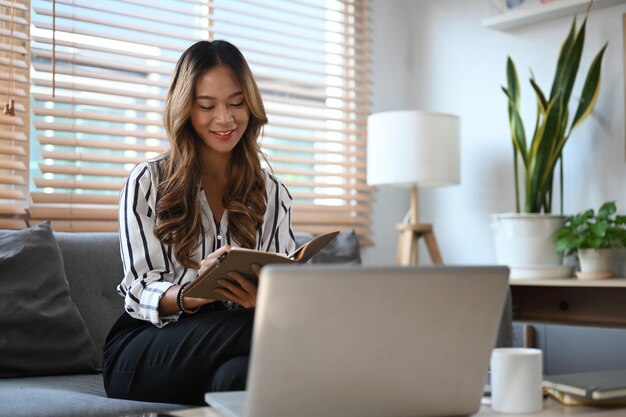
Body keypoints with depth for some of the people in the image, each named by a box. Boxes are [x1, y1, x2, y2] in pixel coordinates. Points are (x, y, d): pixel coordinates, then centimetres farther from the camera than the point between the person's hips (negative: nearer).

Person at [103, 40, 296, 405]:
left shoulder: (273, 193, 13)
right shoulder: (148, 182, 4)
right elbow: (141, 292, -4)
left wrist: (265, 300, -22)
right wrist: (194, 294, -28)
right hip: (143, 351, -2)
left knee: (240, 374, -38)